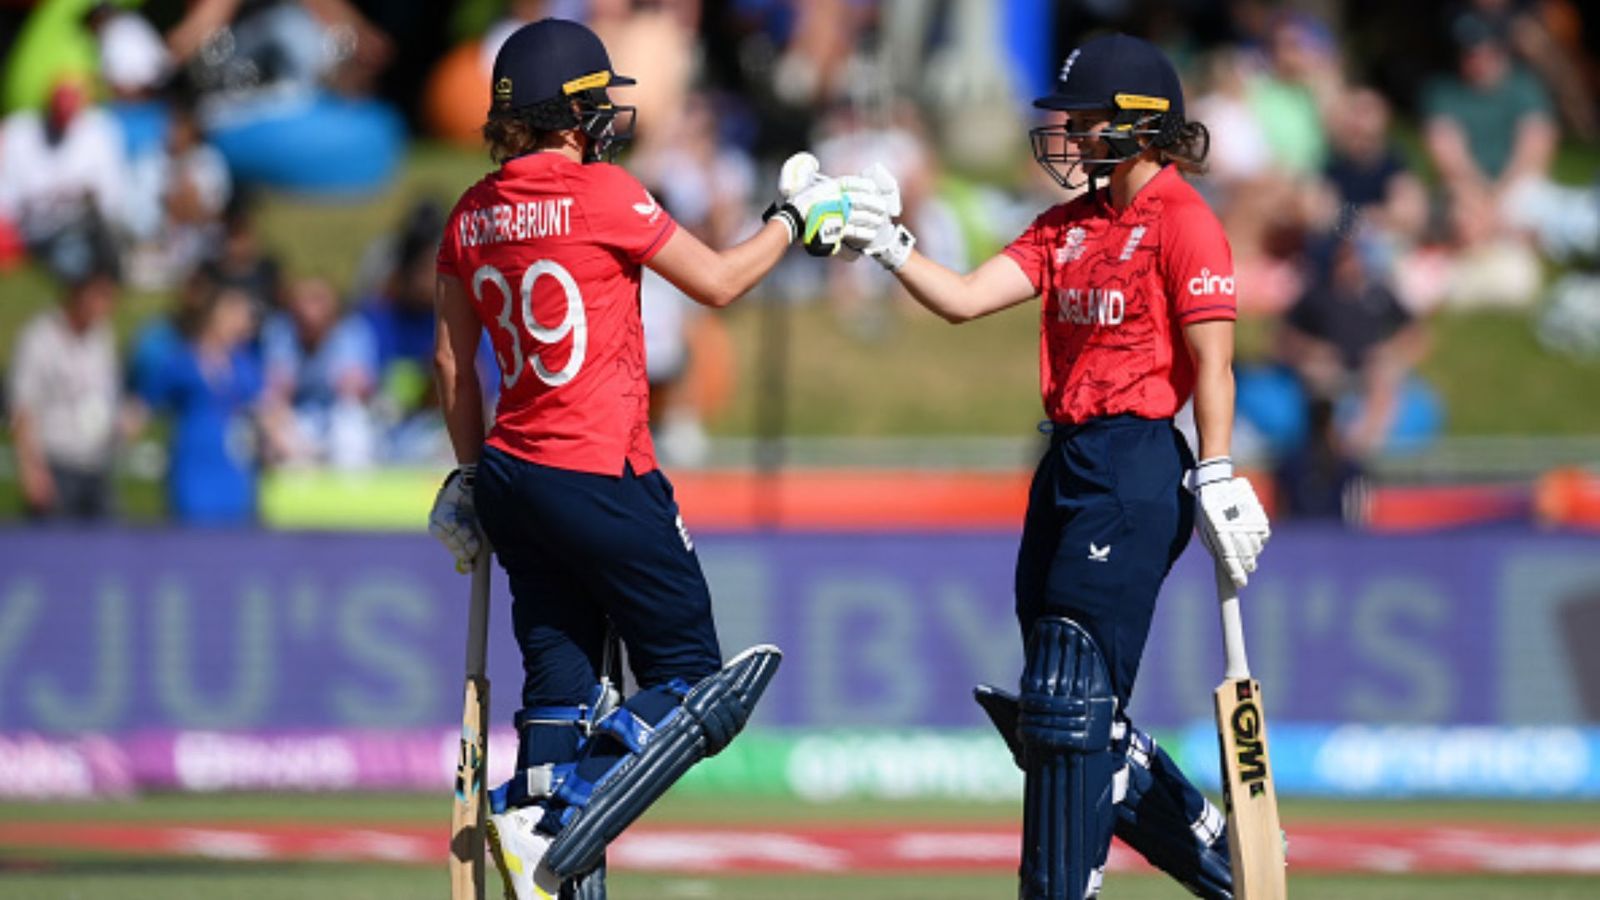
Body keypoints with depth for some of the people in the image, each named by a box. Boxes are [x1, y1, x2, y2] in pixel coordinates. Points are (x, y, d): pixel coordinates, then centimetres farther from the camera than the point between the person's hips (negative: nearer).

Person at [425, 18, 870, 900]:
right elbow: (716, 281, -5)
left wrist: (471, 474, 22)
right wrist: (795, 218, 10)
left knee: (560, 677, 12)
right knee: (687, 673, 1)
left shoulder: (473, 215, 7)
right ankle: (559, 813, -18)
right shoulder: (600, 194, -13)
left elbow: (452, 359, 14)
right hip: (602, 480, -7)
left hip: (513, 476, 7)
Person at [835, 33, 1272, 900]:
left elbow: (1211, 363, -13)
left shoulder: (1181, 221, -8)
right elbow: (964, 298, 9)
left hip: (1138, 469, -9)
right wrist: (887, 243, -3)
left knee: (1069, 699, -10)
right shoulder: (1069, 224, 16)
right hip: (1067, 463, 9)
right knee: (1056, 708, 11)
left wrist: (1216, 480, -18)